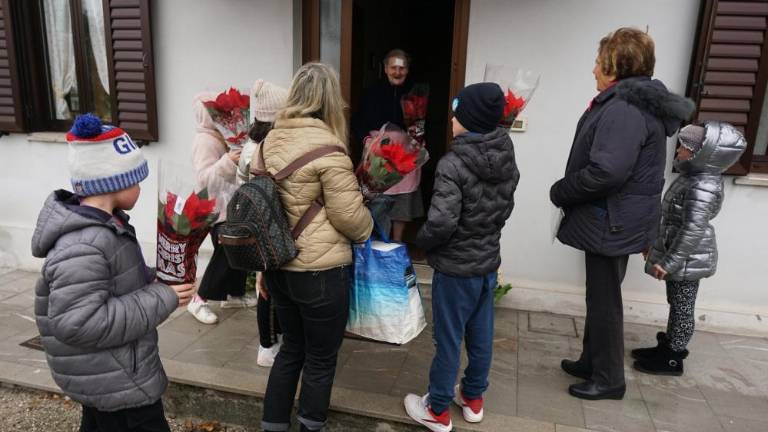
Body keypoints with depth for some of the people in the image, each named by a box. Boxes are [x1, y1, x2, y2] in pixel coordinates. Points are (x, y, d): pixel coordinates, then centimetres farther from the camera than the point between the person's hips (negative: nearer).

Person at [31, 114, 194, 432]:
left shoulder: (102, 224, 3)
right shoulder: (83, 246, -29)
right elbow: (78, 323, -33)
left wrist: (153, 279, -3)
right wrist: (161, 299, -28)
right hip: (115, 382, -10)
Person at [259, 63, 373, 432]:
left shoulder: (270, 141, 4)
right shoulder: (328, 149, -18)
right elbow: (349, 217, -15)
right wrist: (368, 227, 8)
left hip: (278, 266, 7)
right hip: (321, 272, -7)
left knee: (291, 348, 23)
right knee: (320, 359, 13)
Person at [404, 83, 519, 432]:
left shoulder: (453, 164, -23)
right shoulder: (507, 161, 1)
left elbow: (441, 223, -28)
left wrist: (420, 243, -9)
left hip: (456, 266, -7)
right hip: (488, 261, 7)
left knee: (448, 339, 8)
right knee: (480, 335, 19)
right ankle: (473, 398, 38)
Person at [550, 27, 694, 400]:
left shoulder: (624, 107, -21)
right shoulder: (634, 101, 13)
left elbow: (605, 171, -31)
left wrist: (559, 192, -15)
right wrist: (567, 192, 9)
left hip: (612, 222, -10)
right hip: (615, 219, 10)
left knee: (604, 301, 4)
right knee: (599, 296, 20)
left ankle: (608, 379, 21)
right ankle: (592, 362, 35)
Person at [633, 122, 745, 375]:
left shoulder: (702, 188, -24)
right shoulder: (695, 178, 9)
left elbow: (693, 231, -27)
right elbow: (676, 220, 18)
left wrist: (668, 262, -23)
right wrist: (654, 243, 22)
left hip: (687, 260, -10)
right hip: (683, 259, 10)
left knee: (682, 308, 2)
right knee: (676, 305, 18)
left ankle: (673, 360, 14)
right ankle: (667, 347, 31)